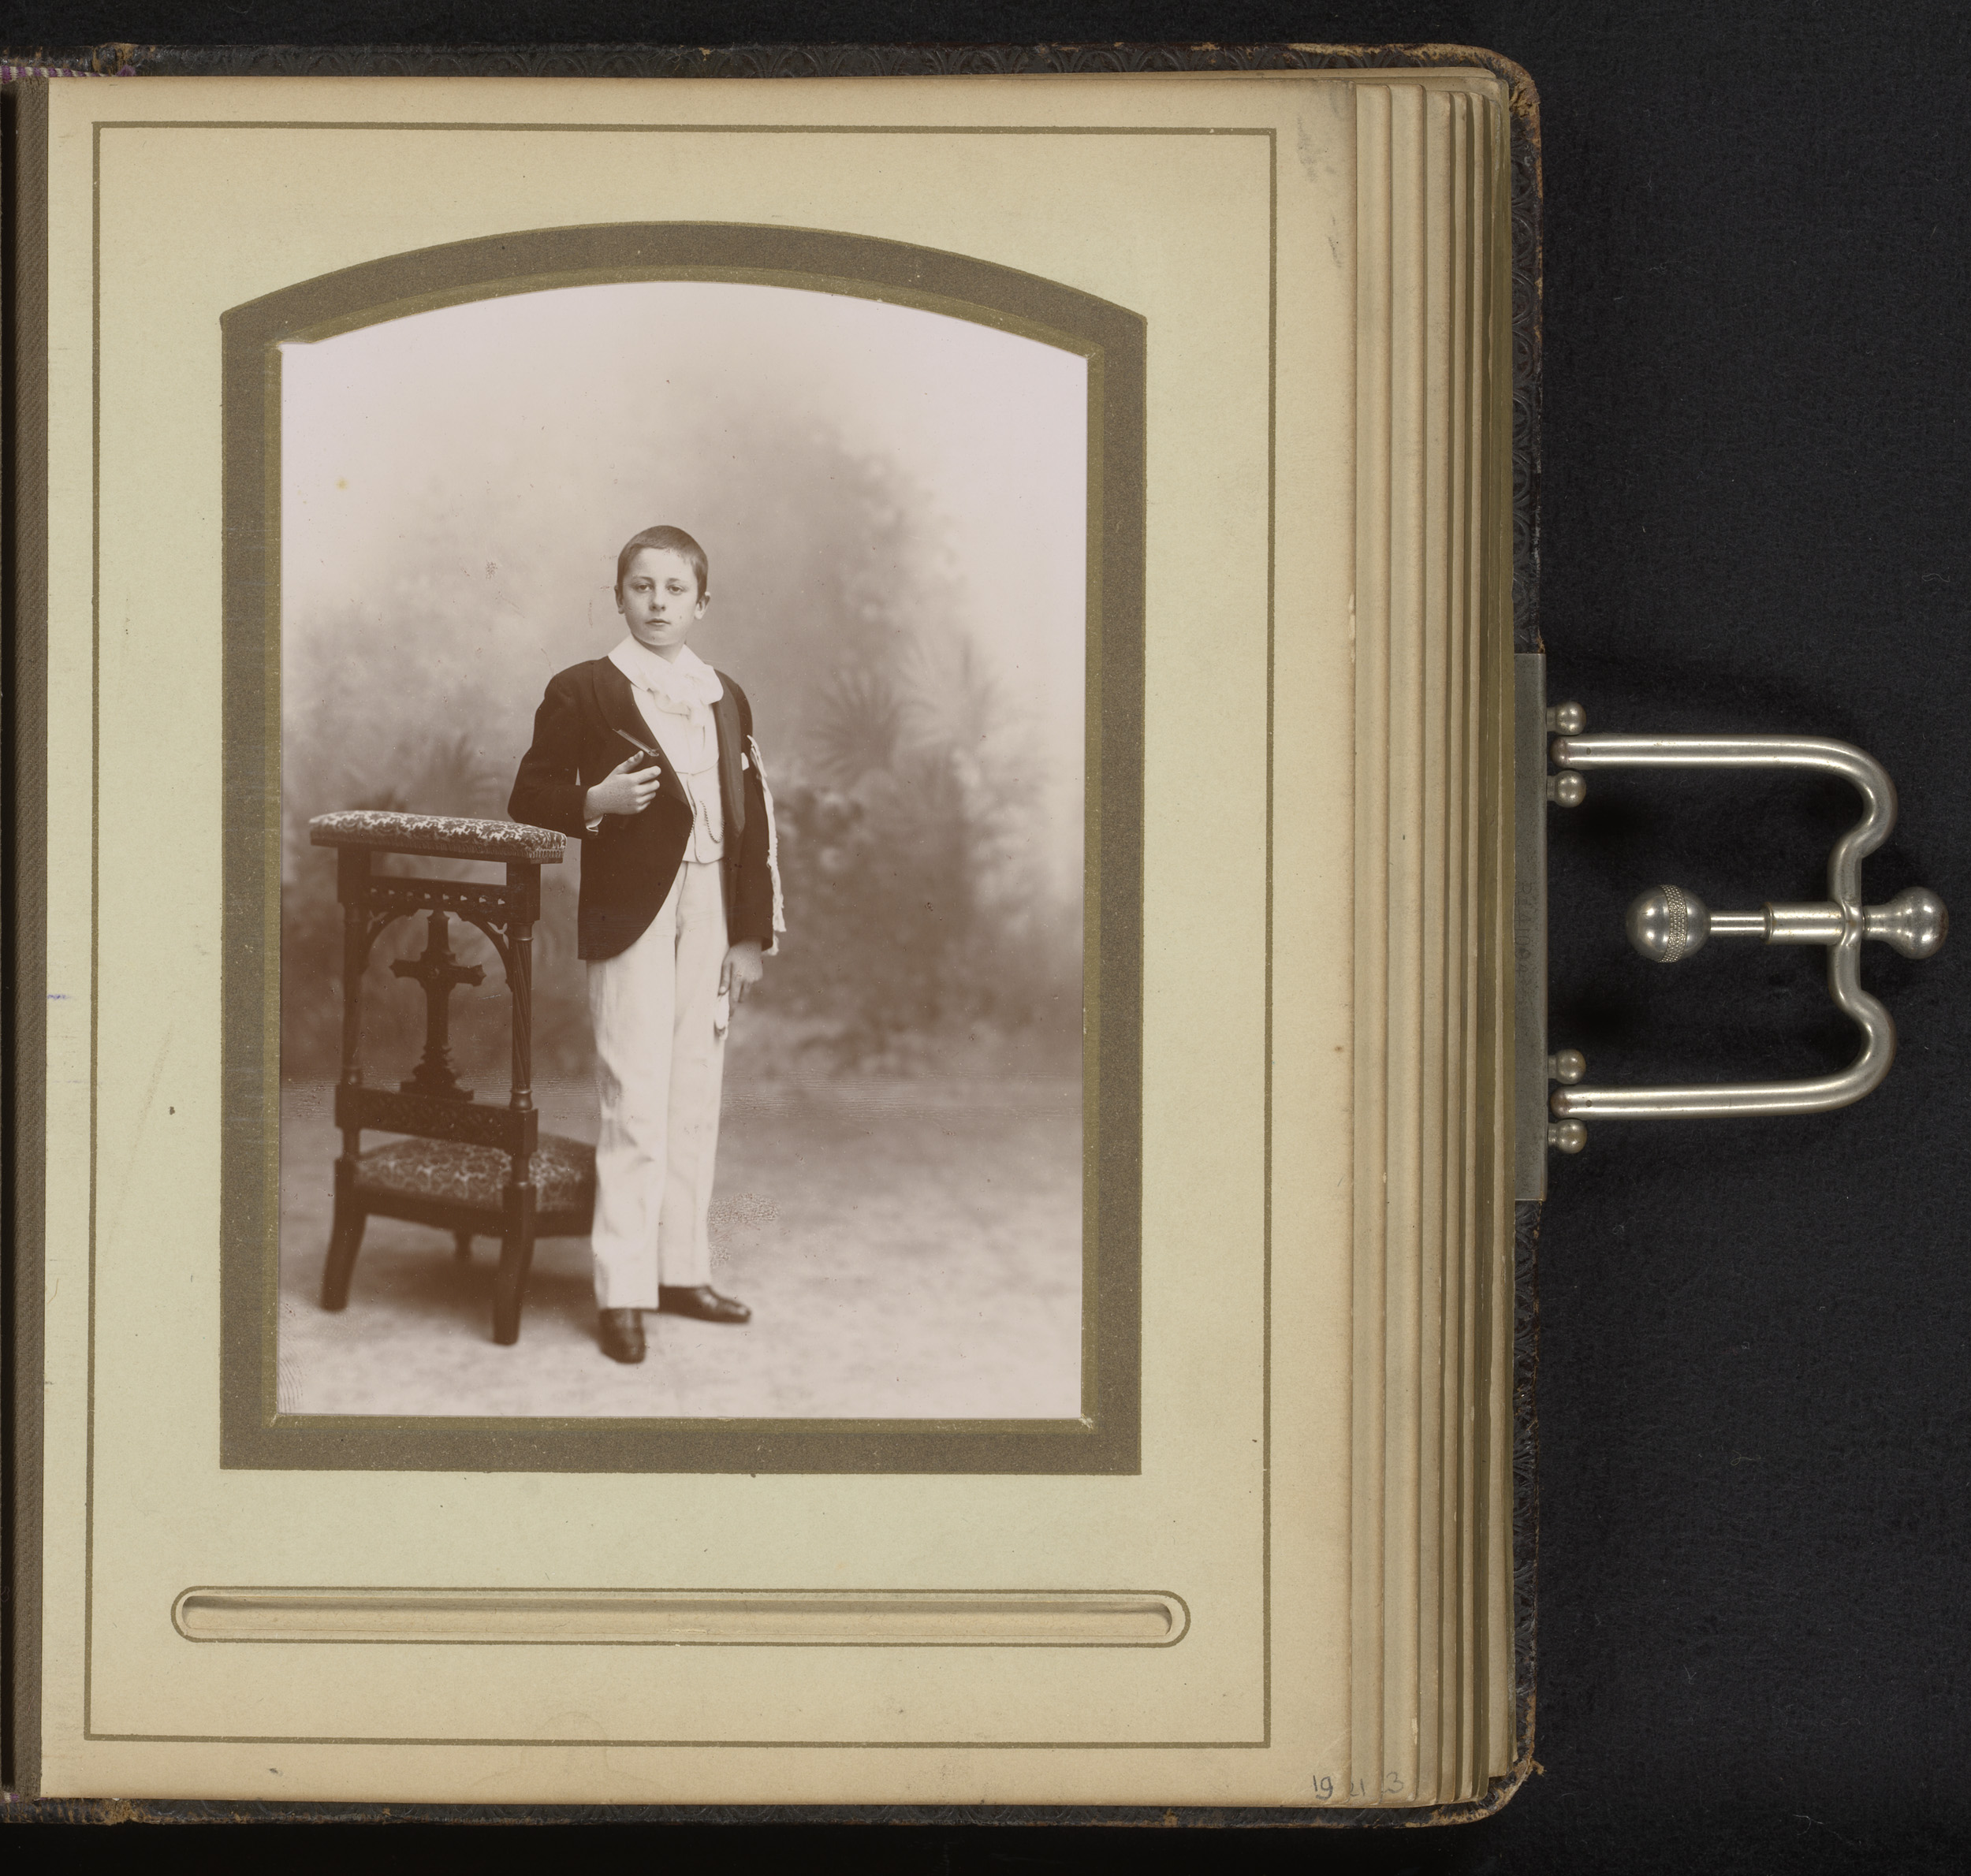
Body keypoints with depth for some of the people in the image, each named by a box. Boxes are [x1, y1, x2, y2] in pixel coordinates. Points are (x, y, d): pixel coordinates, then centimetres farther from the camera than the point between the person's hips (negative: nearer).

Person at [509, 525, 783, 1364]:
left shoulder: (726, 698, 13)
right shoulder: (581, 691, 0)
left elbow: (752, 819, 12)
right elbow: (530, 800, 0)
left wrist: (752, 932, 6)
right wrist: (595, 802, -19)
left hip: (712, 915, 5)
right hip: (631, 914, -5)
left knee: (696, 1102, 10)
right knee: (635, 1102, -7)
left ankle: (681, 1269, 20)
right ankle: (622, 1292, -3)